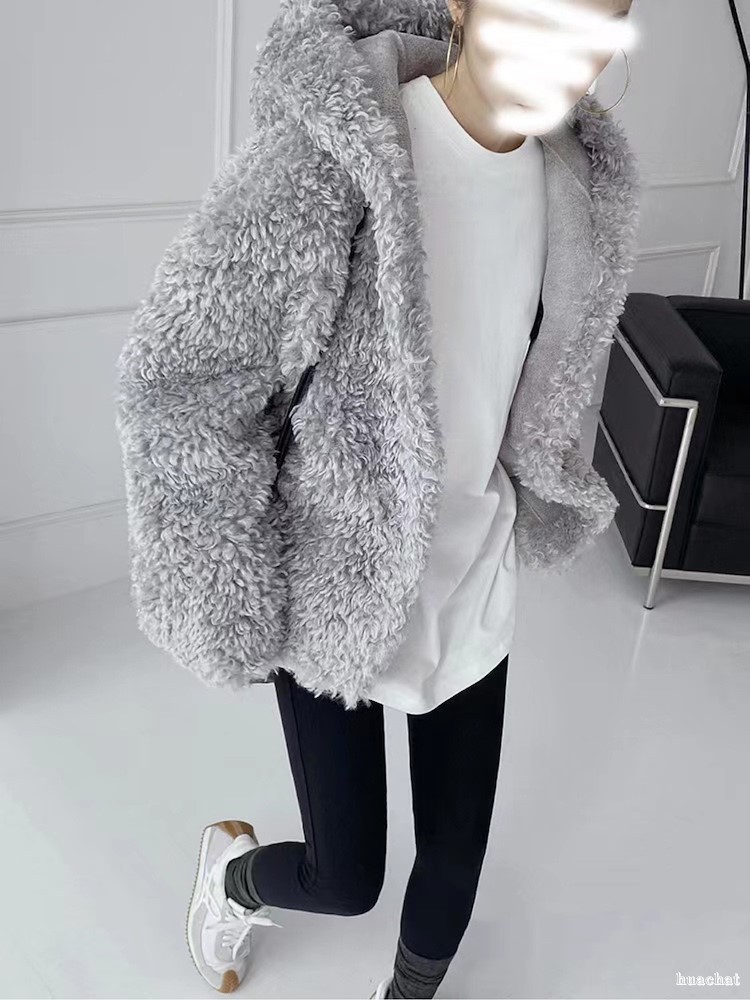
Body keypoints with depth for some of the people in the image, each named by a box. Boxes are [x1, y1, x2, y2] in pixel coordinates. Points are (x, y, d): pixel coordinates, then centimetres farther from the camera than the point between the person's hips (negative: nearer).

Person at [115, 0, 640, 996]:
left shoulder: (580, 172, -4)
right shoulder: (327, 156, -25)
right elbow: (176, 380, -20)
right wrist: (234, 604, -16)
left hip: (474, 579, 5)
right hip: (338, 584, -5)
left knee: (457, 853, 17)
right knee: (345, 877, 10)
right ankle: (233, 866, 48)